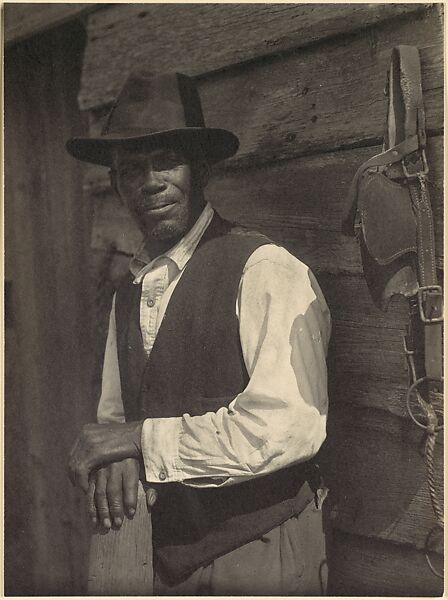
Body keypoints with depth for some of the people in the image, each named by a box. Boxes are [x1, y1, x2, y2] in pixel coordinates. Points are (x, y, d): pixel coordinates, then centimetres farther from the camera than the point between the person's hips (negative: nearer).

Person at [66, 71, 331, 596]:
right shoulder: (128, 294, 5)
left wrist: (140, 437, -20)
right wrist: (113, 458, -12)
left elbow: (290, 425, -26)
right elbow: (115, 413, 11)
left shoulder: (267, 271, -18)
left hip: (263, 554, -6)